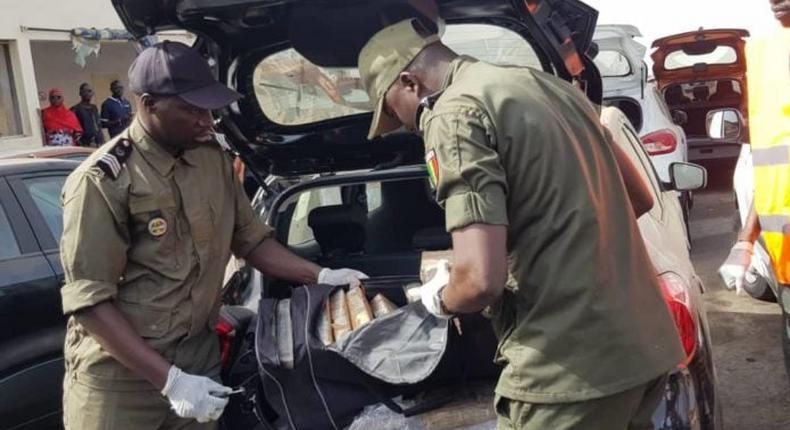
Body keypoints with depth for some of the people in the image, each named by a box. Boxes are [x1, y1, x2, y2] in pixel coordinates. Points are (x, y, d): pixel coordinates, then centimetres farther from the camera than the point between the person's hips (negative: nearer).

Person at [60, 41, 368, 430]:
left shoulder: (213, 159, 2)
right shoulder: (103, 181, -17)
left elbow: (251, 239, 11)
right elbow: (89, 301, -18)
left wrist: (320, 276, -2)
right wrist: (169, 379, -24)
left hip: (199, 359, 5)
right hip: (119, 378, -5)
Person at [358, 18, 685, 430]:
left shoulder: (454, 114, -11)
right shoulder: (550, 85, 15)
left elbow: (482, 279, -21)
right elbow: (639, 198, 24)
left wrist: (439, 298, 0)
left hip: (572, 367, -9)